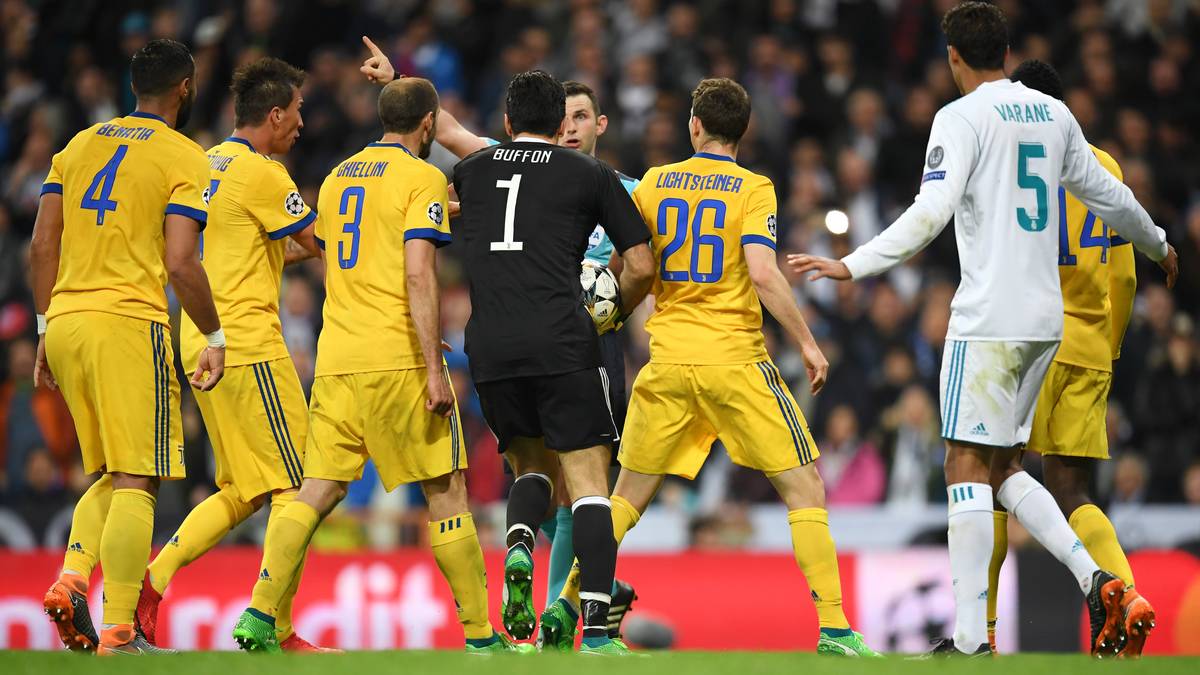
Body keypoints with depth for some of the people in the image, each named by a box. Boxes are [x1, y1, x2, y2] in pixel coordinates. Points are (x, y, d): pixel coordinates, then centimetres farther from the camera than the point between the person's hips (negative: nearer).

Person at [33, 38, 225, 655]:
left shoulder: (80, 145, 15)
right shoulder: (184, 158, -3)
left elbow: (41, 246, 12)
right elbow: (181, 265, -11)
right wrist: (215, 337, 0)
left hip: (65, 324, 6)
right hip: (129, 325, -6)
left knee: (111, 476, 18)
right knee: (136, 483, -5)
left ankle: (70, 582, -3)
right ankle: (119, 633, -10)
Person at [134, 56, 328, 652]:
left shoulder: (207, 165, 14)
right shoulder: (261, 174, -12)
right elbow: (325, 244, -7)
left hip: (202, 346, 9)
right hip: (250, 345, -9)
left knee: (242, 491, 14)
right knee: (296, 489, -4)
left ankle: (148, 583, 2)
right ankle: (276, 631, -7)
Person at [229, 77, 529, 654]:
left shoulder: (337, 177, 16)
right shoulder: (421, 178, -6)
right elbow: (418, 274, -15)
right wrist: (435, 369, -16)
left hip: (336, 361, 6)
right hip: (399, 359, -6)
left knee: (317, 491, 4)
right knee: (445, 491, 2)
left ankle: (259, 617, -9)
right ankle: (481, 637, 4)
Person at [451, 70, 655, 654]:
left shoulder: (470, 171, 16)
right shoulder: (592, 175, 9)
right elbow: (641, 268, 10)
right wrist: (614, 314, 26)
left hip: (489, 346, 3)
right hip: (562, 342, -3)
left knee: (531, 462, 21)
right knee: (588, 477, -1)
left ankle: (519, 544, -13)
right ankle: (597, 629, -14)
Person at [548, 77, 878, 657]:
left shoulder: (653, 184, 6)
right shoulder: (752, 188, -5)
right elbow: (763, 273, -16)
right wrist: (807, 342, -7)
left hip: (667, 361, 4)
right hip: (735, 359, -4)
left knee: (629, 495, 16)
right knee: (804, 488, 2)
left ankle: (565, 609, 11)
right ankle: (834, 629, -6)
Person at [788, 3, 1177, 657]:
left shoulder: (962, 118, -8)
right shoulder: (1053, 114, 12)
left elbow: (929, 214, -19)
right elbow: (1107, 194, 23)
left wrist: (850, 266, -20)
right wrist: (1158, 244, 40)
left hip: (989, 319, -7)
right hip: (1046, 318, 7)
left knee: (967, 466, -5)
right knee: (999, 467, 15)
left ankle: (970, 638, -10)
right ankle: (1093, 578, -2)